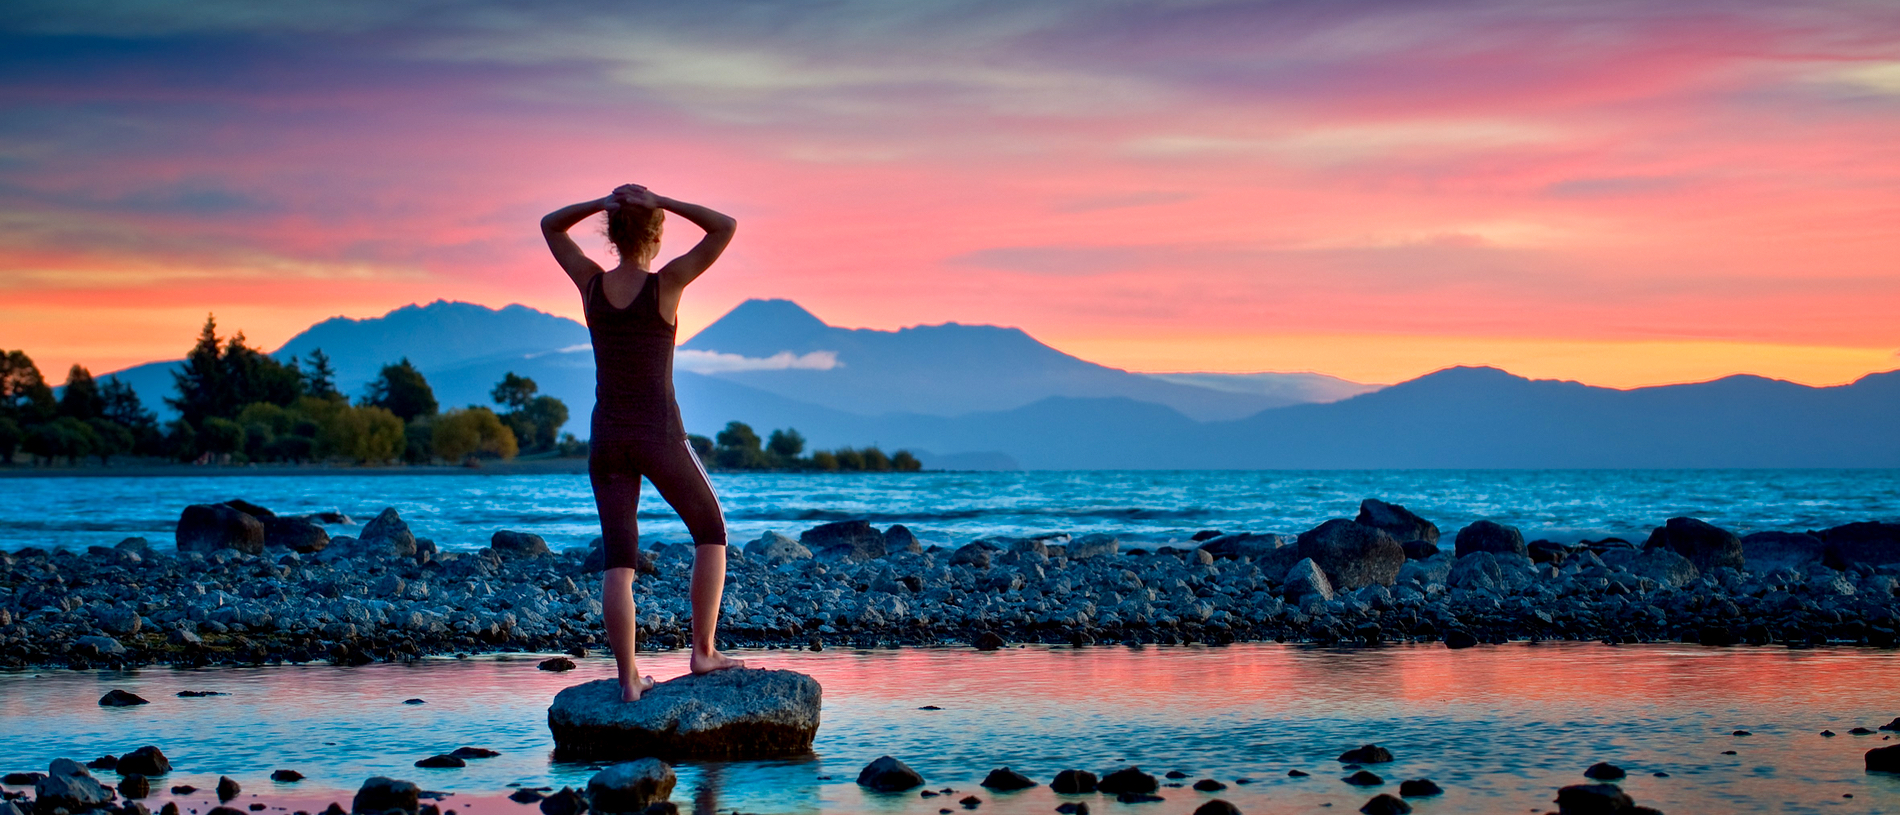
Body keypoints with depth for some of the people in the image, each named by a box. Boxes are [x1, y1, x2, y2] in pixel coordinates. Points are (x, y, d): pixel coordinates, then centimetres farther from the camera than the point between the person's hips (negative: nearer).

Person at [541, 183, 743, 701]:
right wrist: (661, 202, -9)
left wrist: (602, 202, 1)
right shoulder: (666, 283, -11)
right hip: (660, 436, -3)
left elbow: (549, 225, 17)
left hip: (607, 440, 4)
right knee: (711, 533, 16)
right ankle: (703, 652, 11)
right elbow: (726, 228, -9)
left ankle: (629, 680, -1)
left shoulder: (591, 283, 0)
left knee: (618, 562, 6)